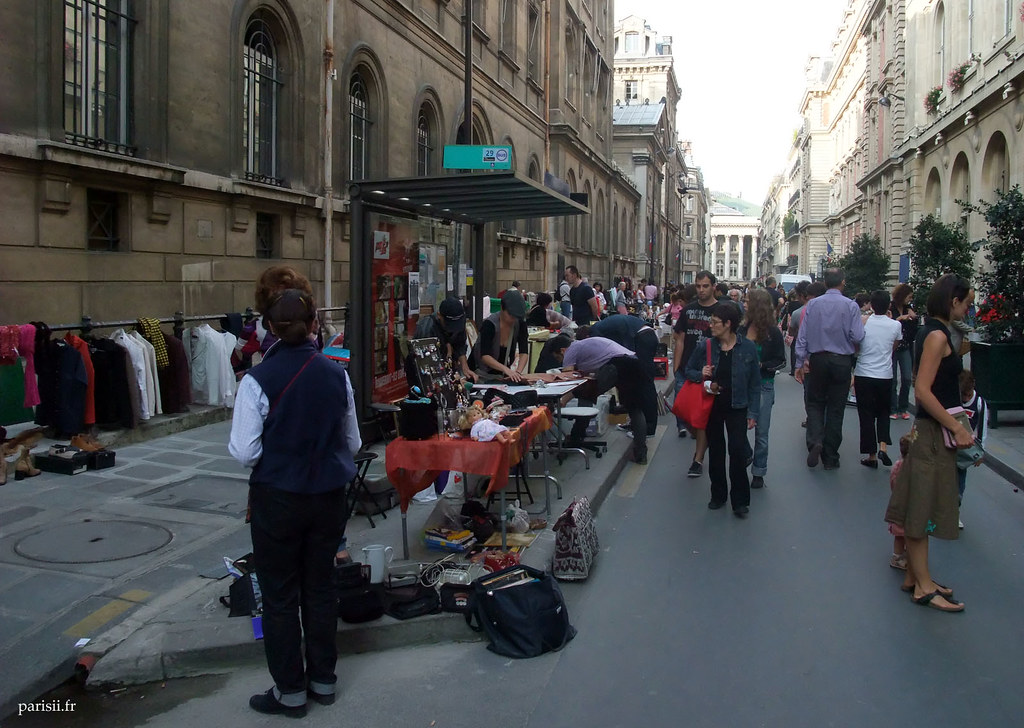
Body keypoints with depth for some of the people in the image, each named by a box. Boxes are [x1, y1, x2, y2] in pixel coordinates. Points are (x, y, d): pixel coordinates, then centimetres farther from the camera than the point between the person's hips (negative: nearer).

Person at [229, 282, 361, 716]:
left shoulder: (258, 380, -17)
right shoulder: (336, 374, -5)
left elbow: (244, 452, -15)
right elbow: (353, 442, 4)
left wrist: (278, 449, 5)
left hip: (277, 499, -4)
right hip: (329, 497, 4)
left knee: (279, 595, 12)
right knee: (320, 587, 18)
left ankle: (290, 692, 24)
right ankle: (322, 680, 31)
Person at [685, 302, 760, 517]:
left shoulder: (748, 347, -7)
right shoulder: (706, 346, -4)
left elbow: (754, 383, -3)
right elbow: (688, 370, 9)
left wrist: (753, 412, -6)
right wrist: (701, 375, -14)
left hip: (736, 407, -2)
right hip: (712, 405, 2)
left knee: (738, 450, -8)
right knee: (715, 451, 12)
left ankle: (740, 500, 7)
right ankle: (718, 495, 28)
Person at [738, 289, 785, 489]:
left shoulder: (773, 333, -6)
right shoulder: (742, 330, 2)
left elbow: (781, 361, -2)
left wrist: (761, 365, -15)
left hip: (763, 386, -2)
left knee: (761, 432, 5)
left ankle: (758, 473, 17)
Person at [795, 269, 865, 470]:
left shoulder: (813, 304, -2)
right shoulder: (850, 306, -8)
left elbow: (803, 335, -2)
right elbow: (857, 337, -11)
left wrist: (800, 362, 5)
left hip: (817, 360, 1)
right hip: (842, 361, -1)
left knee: (815, 403, 14)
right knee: (836, 408, 8)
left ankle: (815, 441, -11)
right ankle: (830, 458, 14)